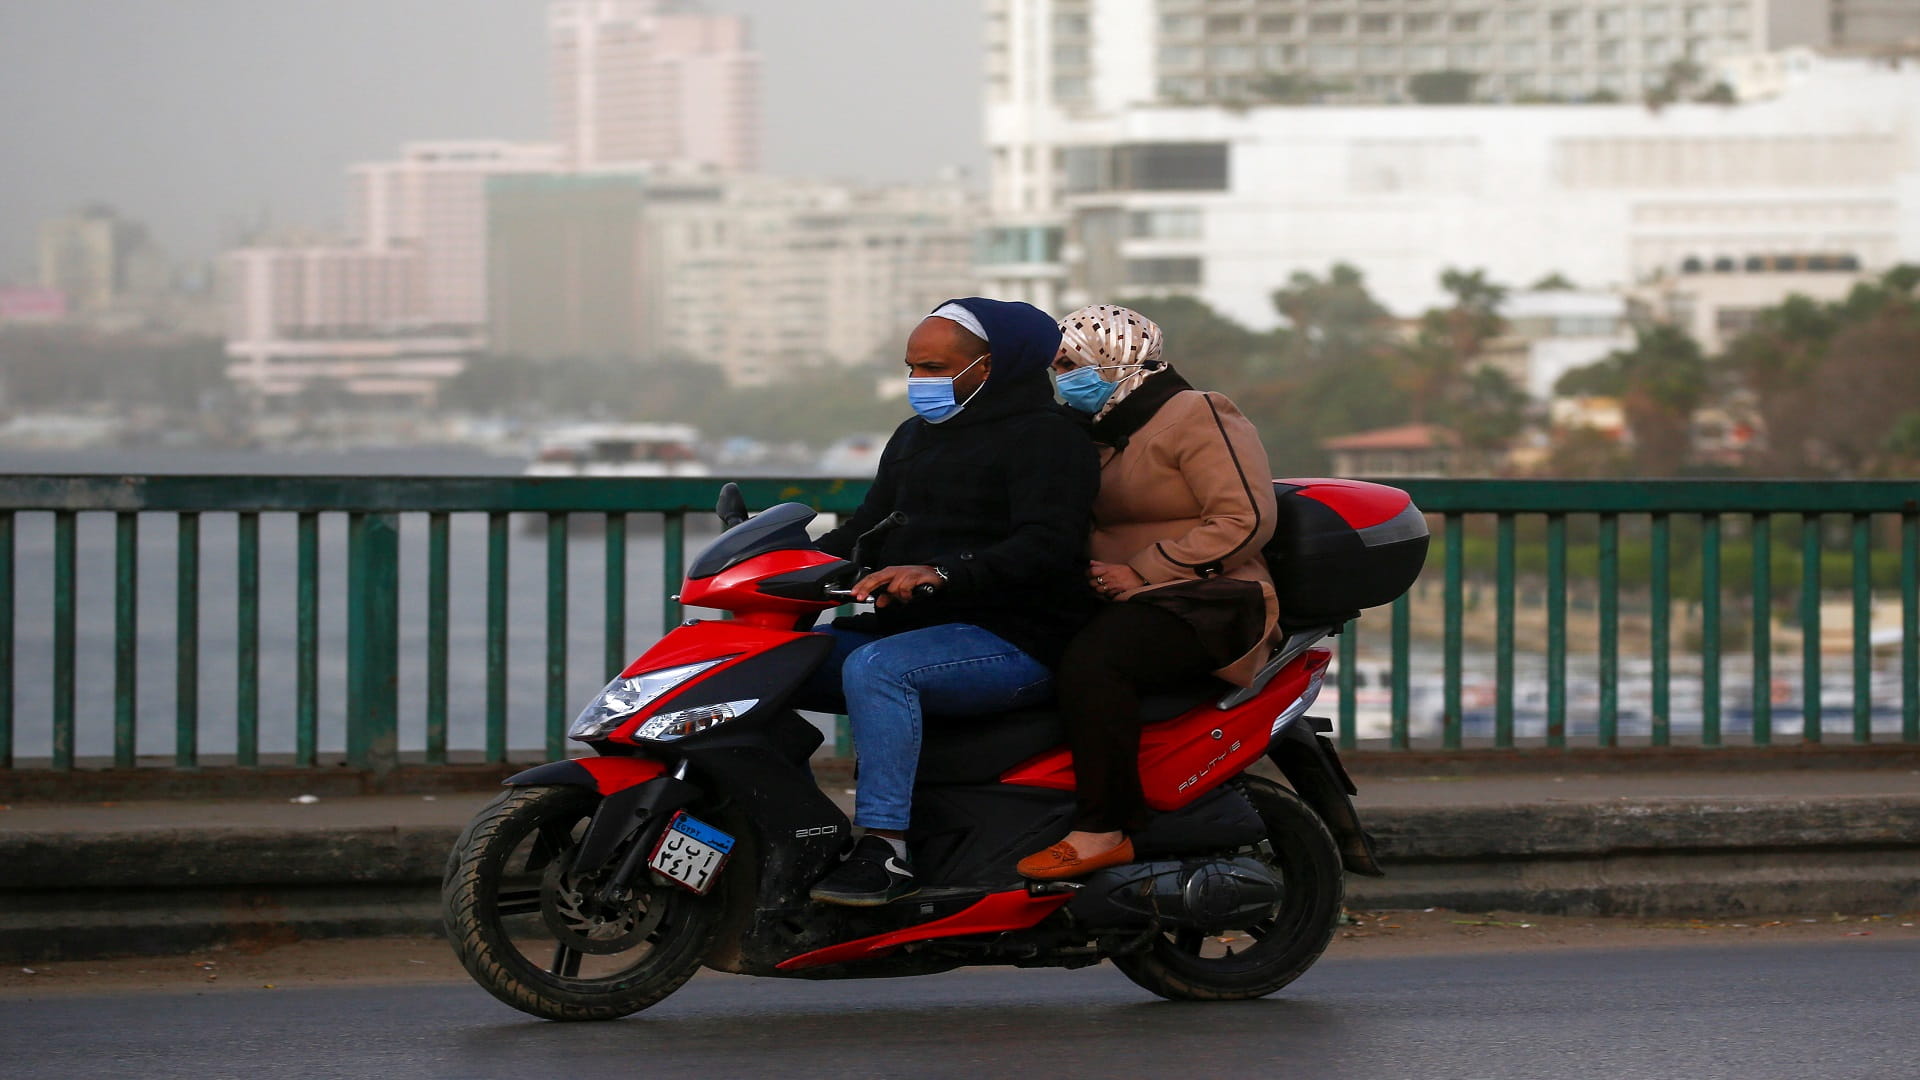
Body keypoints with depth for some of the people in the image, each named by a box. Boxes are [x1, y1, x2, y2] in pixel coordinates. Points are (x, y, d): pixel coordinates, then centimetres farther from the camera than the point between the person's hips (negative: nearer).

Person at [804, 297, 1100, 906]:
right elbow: (868, 527, 24)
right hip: (912, 626, 9)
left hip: (1019, 643, -9)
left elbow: (1047, 547, -21)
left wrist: (939, 575, -34)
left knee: (874, 669, -36)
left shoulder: (1045, 434, -7)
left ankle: (886, 852, -39)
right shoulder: (914, 438, 23)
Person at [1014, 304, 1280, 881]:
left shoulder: (1198, 416, -7)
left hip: (1204, 602, -10)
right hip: (1127, 603, 10)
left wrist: (1142, 572, -19)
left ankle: (1104, 829, -32)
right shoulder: (1104, 434, 22)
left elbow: (1244, 520, -18)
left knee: (1090, 664, -34)